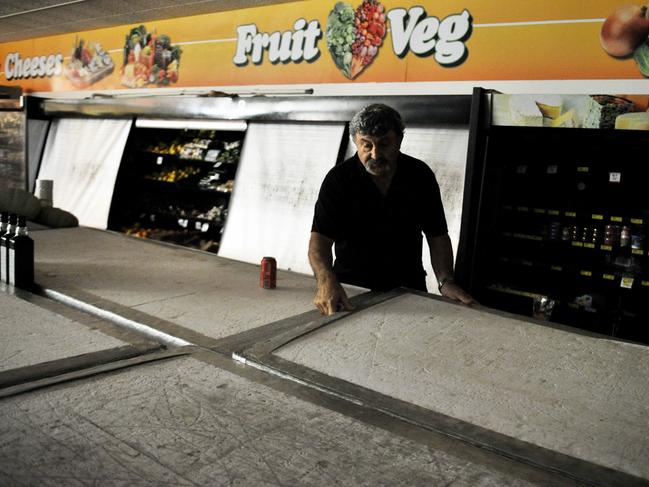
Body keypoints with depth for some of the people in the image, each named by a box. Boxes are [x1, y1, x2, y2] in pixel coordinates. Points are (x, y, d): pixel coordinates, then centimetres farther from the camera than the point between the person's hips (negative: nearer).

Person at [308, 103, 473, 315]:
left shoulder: (420, 176, -1)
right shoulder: (338, 179, -9)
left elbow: (437, 236, 2)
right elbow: (320, 237, -17)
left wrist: (446, 281, -14)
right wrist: (327, 280, -36)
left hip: (408, 288, 2)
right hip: (351, 289, -1)